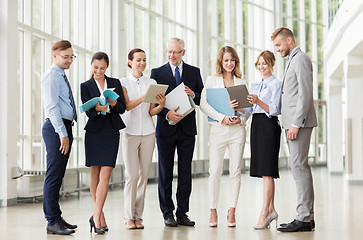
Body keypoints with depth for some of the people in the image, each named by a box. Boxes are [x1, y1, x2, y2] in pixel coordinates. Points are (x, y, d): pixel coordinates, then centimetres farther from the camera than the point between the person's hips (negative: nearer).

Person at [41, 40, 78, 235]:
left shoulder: (61, 76, 21)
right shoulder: (51, 76, -9)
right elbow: (52, 107, -17)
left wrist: (66, 132, 16)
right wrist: (62, 133, -21)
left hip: (64, 127, 10)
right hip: (56, 128, -10)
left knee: (58, 176, 12)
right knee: (53, 176, -8)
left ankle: (56, 218, 17)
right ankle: (53, 222, -7)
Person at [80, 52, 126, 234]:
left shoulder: (115, 83, 10)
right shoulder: (86, 86, 5)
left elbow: (123, 108, 4)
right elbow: (88, 111, -6)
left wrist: (114, 104, -18)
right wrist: (97, 109, -27)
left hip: (111, 133, 1)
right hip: (94, 132, -1)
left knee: (105, 176, -9)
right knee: (95, 174, 5)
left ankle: (96, 217, -9)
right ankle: (100, 216, 16)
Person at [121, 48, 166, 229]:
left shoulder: (151, 83, 10)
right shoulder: (123, 83, 3)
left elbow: (151, 112, 7)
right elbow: (126, 105, -11)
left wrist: (161, 104, -12)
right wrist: (144, 97, -25)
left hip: (148, 132, 3)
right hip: (130, 132, -3)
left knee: (144, 174, 2)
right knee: (132, 175, -8)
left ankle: (138, 216, 8)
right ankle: (129, 216, 1)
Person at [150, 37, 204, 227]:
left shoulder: (194, 72, 9)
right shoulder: (157, 73, 4)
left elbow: (203, 99, 8)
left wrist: (193, 95, -13)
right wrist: (167, 113, -19)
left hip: (187, 129, 1)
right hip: (165, 129, -1)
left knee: (185, 174, 4)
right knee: (165, 173, 3)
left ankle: (182, 213, 11)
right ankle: (167, 213, 11)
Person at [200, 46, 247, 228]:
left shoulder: (241, 82, 14)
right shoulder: (212, 80, 8)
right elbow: (203, 104, -3)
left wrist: (240, 119, -8)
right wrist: (222, 117, -14)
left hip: (238, 129, 2)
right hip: (218, 129, -2)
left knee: (235, 171, 0)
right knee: (214, 171, -6)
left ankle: (232, 211, 5)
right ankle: (213, 211, 3)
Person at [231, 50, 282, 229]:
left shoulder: (275, 84, -3)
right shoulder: (255, 86, 18)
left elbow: (274, 110, -13)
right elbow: (248, 110, 13)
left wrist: (258, 102, -29)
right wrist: (237, 107, -7)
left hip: (269, 125, -7)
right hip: (256, 125, 7)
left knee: (267, 171, -10)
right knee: (264, 171, 9)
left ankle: (264, 214, -11)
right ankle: (271, 210, 16)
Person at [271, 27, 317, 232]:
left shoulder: (301, 59, -9)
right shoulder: (292, 60, 23)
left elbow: (305, 94, -17)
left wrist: (296, 124, -21)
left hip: (299, 122, -10)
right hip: (293, 123, 10)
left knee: (299, 166, -12)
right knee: (300, 167, 9)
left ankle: (304, 218, -12)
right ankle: (308, 216, 11)